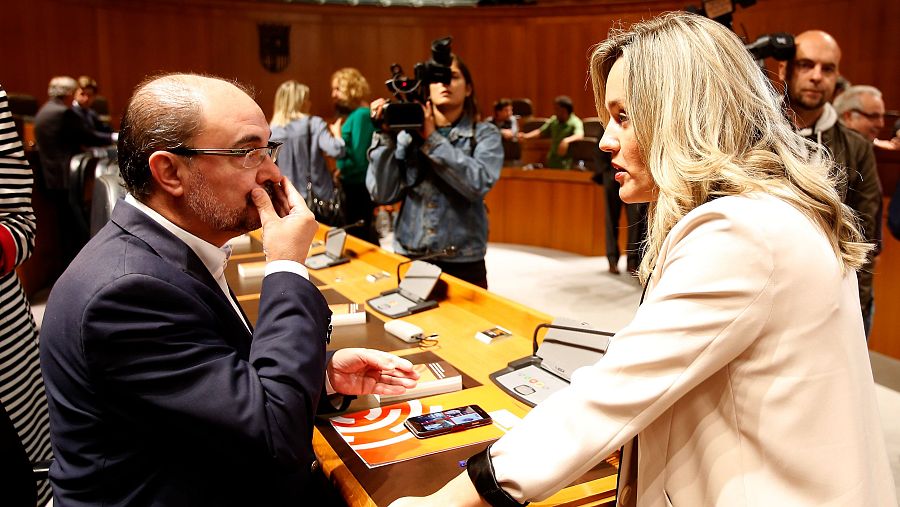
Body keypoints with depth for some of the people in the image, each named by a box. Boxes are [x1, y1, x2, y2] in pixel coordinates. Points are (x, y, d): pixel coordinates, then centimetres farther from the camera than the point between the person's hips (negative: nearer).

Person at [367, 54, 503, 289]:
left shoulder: (485, 134, -1)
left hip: (462, 263, -1)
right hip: (409, 258, 2)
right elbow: (382, 193, -5)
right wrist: (385, 136, -11)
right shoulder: (408, 133, 2)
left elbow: (478, 183, -19)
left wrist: (432, 139, -17)